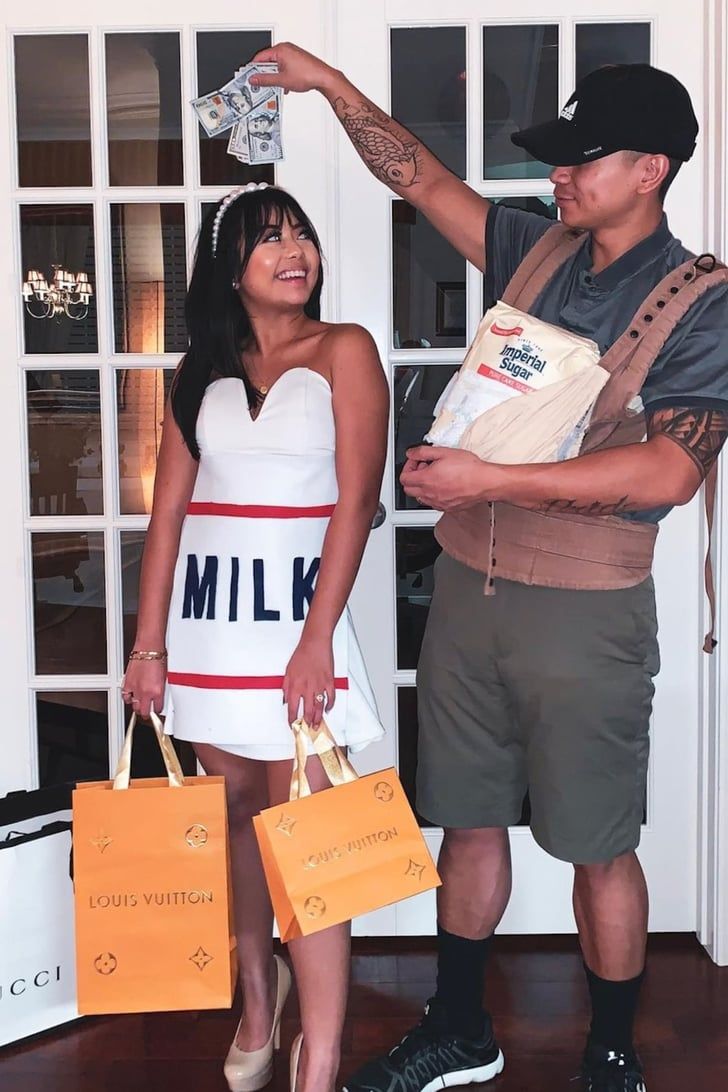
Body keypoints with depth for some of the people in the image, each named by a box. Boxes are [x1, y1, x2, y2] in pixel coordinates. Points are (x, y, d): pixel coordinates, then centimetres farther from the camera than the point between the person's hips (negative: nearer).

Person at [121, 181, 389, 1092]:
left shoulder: (344, 352, 0)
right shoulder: (202, 373, 12)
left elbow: (355, 501, -7)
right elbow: (168, 509, 8)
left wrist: (318, 638, -14)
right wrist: (149, 644, 4)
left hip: (296, 607, -4)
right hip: (205, 612, 4)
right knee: (234, 810, 14)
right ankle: (257, 990, 34)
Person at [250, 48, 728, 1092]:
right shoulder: (536, 248, 8)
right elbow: (422, 177, 17)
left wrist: (490, 479, -23)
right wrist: (327, 79, 11)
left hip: (585, 612, -5)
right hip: (468, 585, 6)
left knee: (599, 848, 7)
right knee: (469, 821, 16)